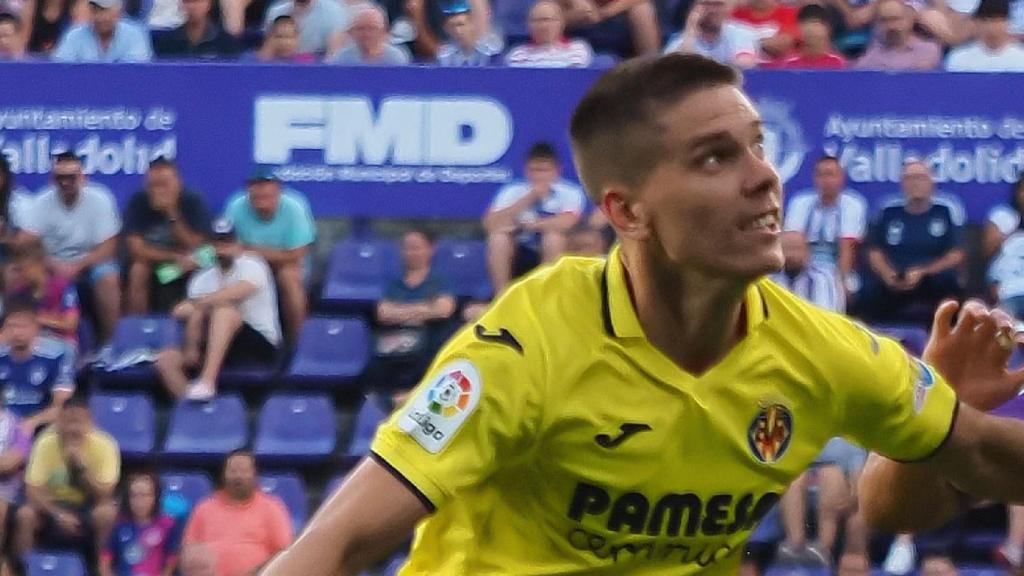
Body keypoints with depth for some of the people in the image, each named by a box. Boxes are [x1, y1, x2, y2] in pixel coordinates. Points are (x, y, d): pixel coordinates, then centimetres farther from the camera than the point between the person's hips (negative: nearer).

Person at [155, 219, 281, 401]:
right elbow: (196, 318, 1)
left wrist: (194, 304, -24)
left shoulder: (252, 266, -4)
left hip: (261, 348, -6)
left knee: (224, 308, -33)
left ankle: (206, 382, -48)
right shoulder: (203, 279, 13)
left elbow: (236, 293, -25)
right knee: (166, 359, -13)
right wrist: (191, 349, -17)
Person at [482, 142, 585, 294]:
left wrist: (526, 225, -23)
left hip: (554, 257, -1)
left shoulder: (570, 193, -11)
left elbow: (566, 223, -31)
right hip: (520, 258, 1)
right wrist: (529, 197, -24)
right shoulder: (512, 192, -6)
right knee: (499, 235, -26)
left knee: (554, 233, -31)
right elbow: (491, 224, -21)